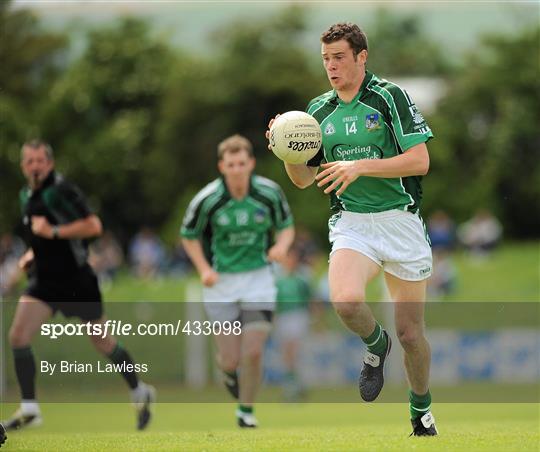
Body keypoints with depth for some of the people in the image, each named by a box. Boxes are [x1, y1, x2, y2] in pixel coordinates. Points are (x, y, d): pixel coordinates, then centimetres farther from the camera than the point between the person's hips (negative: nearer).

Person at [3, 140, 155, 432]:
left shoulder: (60, 191, -16)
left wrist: (53, 232, -27)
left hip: (76, 282, -6)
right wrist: (32, 253, 11)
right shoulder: (27, 195, 10)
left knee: (103, 343, 8)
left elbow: (93, 226, -24)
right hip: (44, 281, 7)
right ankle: (29, 409, -7)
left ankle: (140, 393, 30)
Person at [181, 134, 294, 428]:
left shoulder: (269, 193, -10)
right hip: (221, 282, -1)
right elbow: (189, 235, 2)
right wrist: (204, 269, -12)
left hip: (259, 279, 1)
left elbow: (286, 226, 6)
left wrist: (282, 245, -17)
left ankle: (246, 410, 14)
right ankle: (228, 369, 36)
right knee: (231, 359, -3)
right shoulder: (206, 200, -14)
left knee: (253, 353, -10)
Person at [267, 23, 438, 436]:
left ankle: (422, 409, 27)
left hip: (401, 222, -2)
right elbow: (303, 179, 15)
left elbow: (420, 160, -11)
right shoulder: (319, 110, 10)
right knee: (345, 300, -28)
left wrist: (361, 166, -20)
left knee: (411, 331, 2)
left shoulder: (390, 97, -5)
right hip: (351, 224, 2)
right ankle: (376, 346, 5)